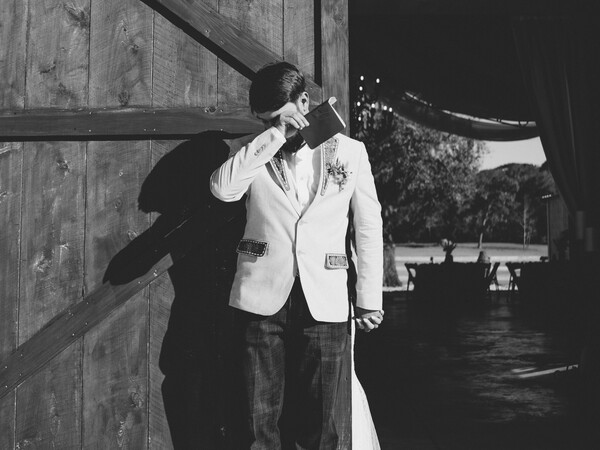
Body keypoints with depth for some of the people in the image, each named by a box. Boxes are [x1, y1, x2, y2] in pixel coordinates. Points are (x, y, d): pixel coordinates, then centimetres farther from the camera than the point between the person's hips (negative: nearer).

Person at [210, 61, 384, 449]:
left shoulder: (349, 151, 6)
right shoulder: (250, 150, 7)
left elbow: (369, 227, 9)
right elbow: (222, 189, -15)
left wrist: (370, 298, 8)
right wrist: (273, 135, -15)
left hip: (324, 304, 0)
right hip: (262, 299, 1)